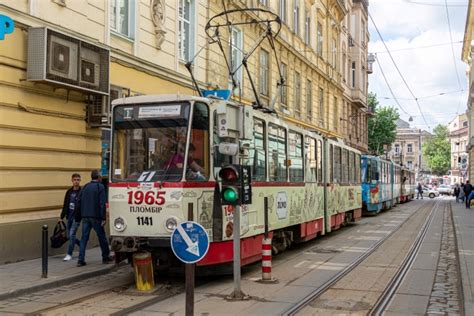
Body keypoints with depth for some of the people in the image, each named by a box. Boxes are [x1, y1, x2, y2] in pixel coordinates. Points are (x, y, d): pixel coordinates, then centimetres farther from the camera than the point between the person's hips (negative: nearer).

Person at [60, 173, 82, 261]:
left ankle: (69, 254, 0)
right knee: (69, 236, 10)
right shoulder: (69, 191, 8)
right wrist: (62, 216, 15)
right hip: (69, 217, 6)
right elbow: (65, 205, 15)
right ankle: (82, 245, 32)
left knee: (72, 234, -11)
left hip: (77, 217, -6)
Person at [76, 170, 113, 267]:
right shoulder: (100, 187, -6)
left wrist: (78, 217, 15)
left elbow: (79, 202, 11)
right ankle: (105, 257, 17)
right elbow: (102, 203, -13)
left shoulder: (85, 187, 12)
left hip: (85, 217, 5)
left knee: (84, 238, 5)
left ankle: (81, 260, -1)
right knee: (102, 237, 8)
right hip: (96, 216, -5)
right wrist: (103, 218, -12)